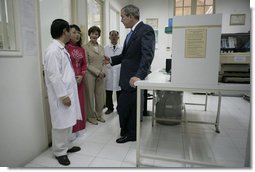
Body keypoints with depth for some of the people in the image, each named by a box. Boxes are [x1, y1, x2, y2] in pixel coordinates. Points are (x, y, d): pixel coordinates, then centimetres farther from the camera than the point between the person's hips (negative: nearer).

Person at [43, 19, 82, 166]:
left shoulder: (61, 48, 12)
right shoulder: (54, 50, -18)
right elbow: (54, 76, -21)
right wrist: (63, 95, -20)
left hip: (68, 91, 9)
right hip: (61, 94, -9)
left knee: (68, 121, 18)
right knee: (61, 123, 4)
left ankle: (67, 145, 34)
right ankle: (60, 151, 21)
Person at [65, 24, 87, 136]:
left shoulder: (81, 49, 12)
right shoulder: (65, 47, -8)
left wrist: (81, 76, -2)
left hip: (80, 80, 6)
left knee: (79, 104, 11)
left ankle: (77, 128, 25)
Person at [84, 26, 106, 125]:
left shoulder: (101, 48, 13)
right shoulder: (86, 47, -4)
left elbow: (103, 62, 12)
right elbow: (86, 64, -8)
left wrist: (103, 72, -5)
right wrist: (97, 72, -15)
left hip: (101, 76, 5)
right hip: (90, 75, -5)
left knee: (101, 95, 10)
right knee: (90, 96, 5)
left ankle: (99, 115, 27)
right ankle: (91, 116, 21)